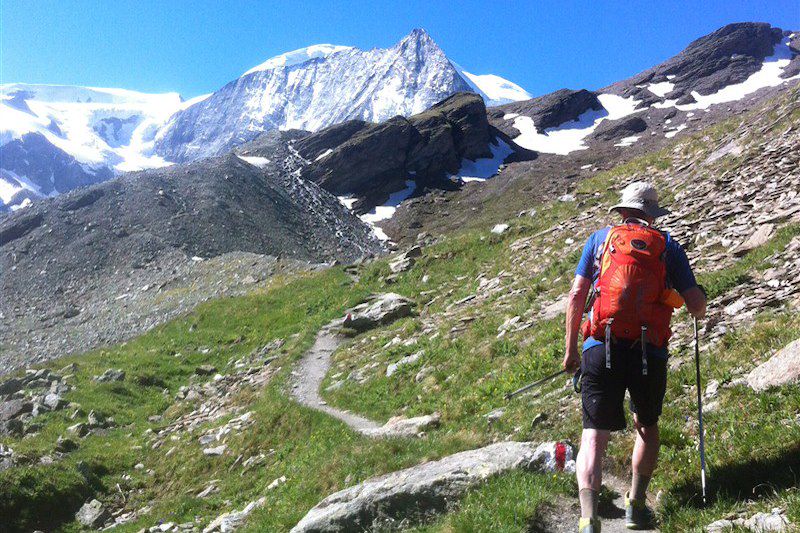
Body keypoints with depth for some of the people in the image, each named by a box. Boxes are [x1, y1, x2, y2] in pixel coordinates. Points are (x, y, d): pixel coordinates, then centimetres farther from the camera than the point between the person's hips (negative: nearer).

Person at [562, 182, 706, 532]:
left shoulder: (600, 238, 13)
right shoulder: (667, 245, 11)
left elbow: (576, 295, 5)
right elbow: (697, 307, 6)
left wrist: (570, 349, 11)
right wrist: (700, 306, 32)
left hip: (600, 348, 0)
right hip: (649, 352, 1)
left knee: (594, 436, 1)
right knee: (647, 426, 25)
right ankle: (637, 505, 25)